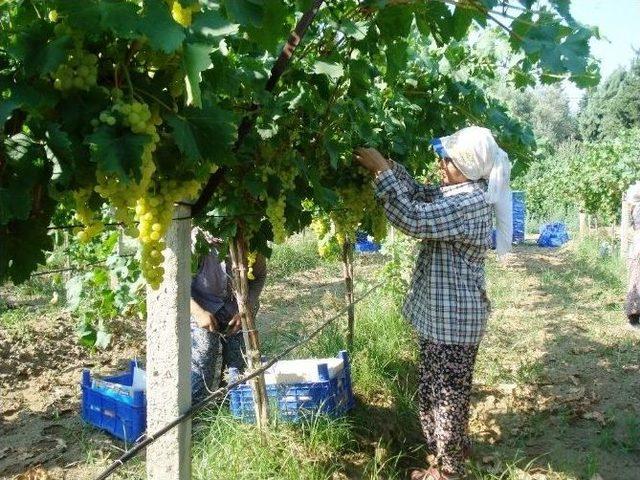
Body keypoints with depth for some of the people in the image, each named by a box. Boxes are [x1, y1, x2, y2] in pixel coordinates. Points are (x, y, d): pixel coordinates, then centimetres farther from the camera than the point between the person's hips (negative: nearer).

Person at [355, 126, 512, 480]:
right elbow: (417, 192, 13)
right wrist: (386, 163, -3)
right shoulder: (459, 193, 8)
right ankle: (450, 451, 39)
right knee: (436, 389, 22)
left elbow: (414, 219, -29)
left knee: (448, 393, 4)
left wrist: (381, 171, -24)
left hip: (454, 318, -10)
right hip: (440, 313, 10)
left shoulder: (471, 202, -23)